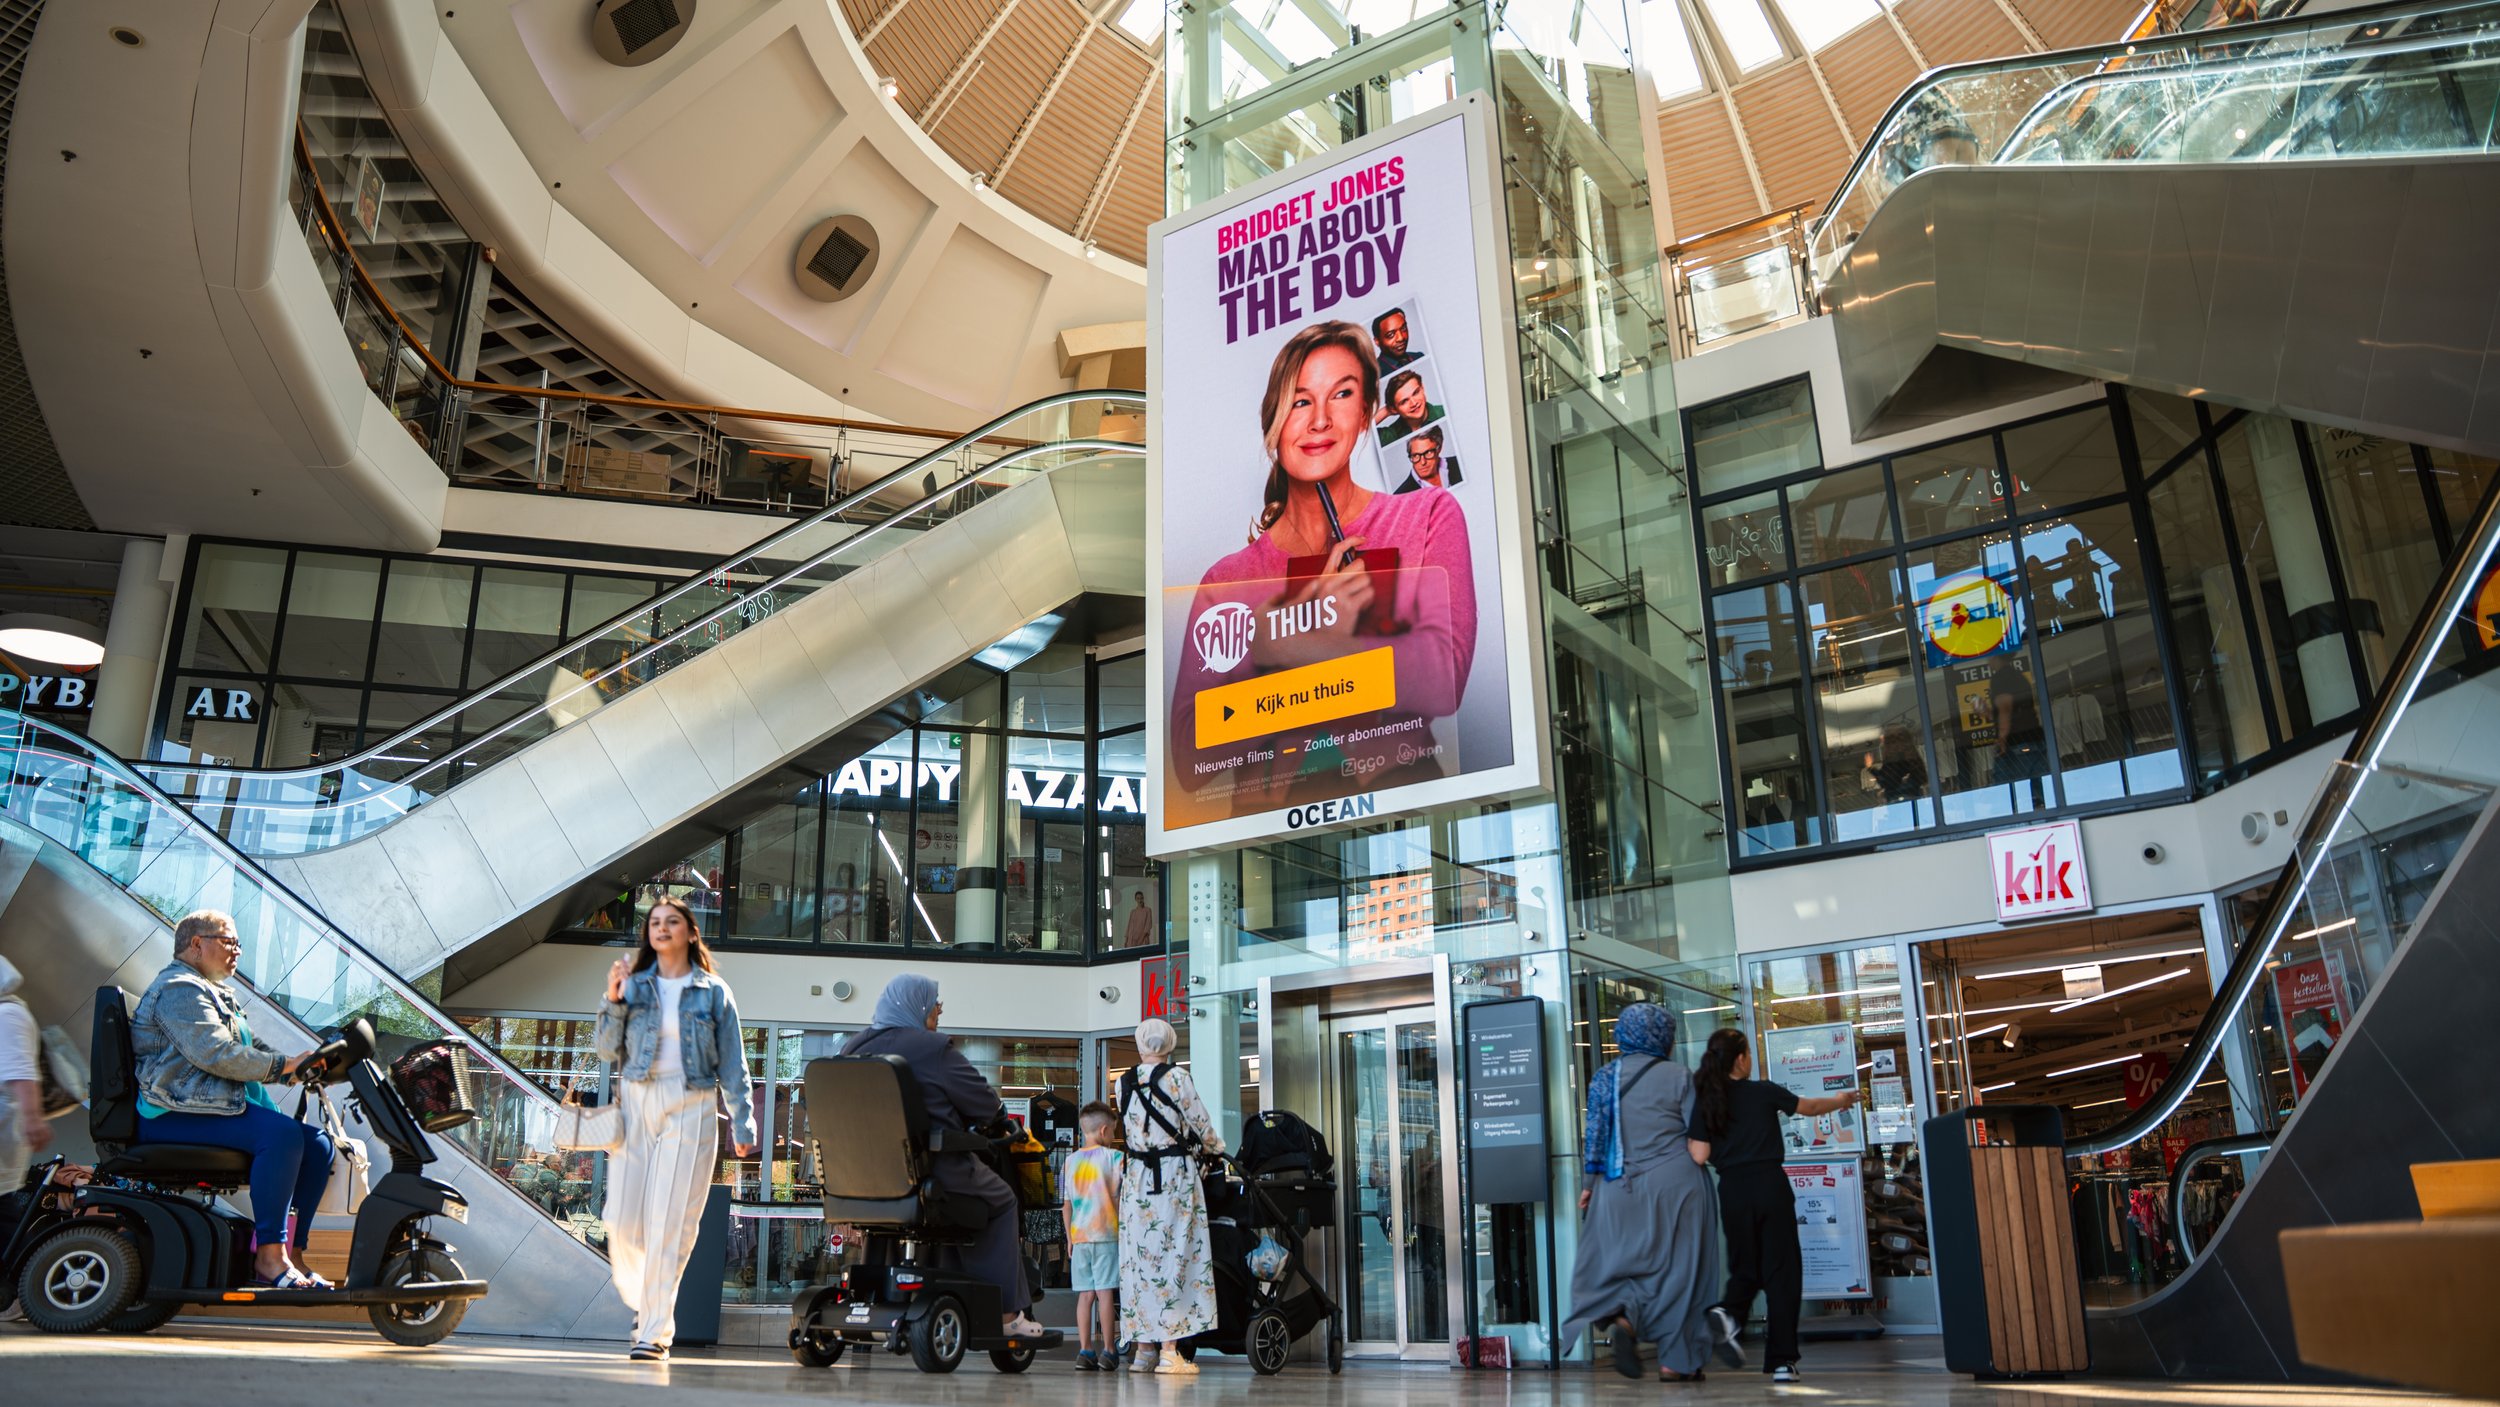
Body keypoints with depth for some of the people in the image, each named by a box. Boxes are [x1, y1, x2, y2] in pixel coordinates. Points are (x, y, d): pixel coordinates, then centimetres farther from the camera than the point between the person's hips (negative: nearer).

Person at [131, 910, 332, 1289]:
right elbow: (216, 1054, -22)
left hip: (218, 1106, 11)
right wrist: (283, 1065, -19)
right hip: (176, 1115, -11)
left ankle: (290, 1254, -6)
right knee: (282, 1134, -32)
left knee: (318, 1143, -3)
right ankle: (269, 1258, -31)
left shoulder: (216, 994, 27)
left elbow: (252, 1050, 24)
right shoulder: (180, 988, -8)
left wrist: (299, 1067, 6)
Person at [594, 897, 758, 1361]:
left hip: (690, 1110, -2)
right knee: (623, 1218, -1)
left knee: (671, 1222, -5)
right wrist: (613, 1001, -9)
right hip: (636, 1104, 2)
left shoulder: (714, 993, 5)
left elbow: (732, 1065, 4)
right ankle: (640, 1299, 27)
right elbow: (608, 1050, 5)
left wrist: (742, 1123, -1)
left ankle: (655, 1331, 2)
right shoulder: (635, 985, 9)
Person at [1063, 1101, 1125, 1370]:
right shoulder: (1113, 1157, -3)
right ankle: (1108, 1351, 0)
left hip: (1079, 1236, 4)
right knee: (1105, 1292, -2)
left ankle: (1085, 1351, 6)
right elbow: (1121, 1197, -6)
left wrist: (1069, 1238, 16)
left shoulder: (1070, 1160, 10)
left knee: (1085, 1294, 7)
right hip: (1107, 1234, -4)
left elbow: (1067, 1203, 12)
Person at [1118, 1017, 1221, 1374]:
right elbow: (1202, 1126, -3)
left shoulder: (1123, 1083, 6)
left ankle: (1144, 1350, 14)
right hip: (1175, 1175, -5)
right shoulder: (1175, 1077, -8)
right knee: (1174, 1255, -2)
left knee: (1140, 1256, 8)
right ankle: (1169, 1351, -5)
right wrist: (1216, 1146, 17)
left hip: (1137, 1177, 5)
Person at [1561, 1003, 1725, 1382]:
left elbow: (1594, 1135, 3)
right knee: (1677, 1265, 5)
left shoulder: (1604, 1078, 4)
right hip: (1675, 1182, -2)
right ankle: (1675, 1361, 7)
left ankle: (1625, 1317, -17)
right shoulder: (1678, 1076, -2)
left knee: (1626, 1259, 12)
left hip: (1623, 1187, 2)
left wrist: (1589, 1183, 10)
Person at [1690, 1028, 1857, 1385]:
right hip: (1769, 1184, -3)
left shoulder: (1704, 1103, 1)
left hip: (1732, 1191, 3)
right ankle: (1781, 1360, 5)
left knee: (1745, 1267, 17)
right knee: (1781, 1270, 5)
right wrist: (1839, 1101, 33)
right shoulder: (1764, 1092, -2)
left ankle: (1729, 1311, -13)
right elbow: (1809, 1107, 15)